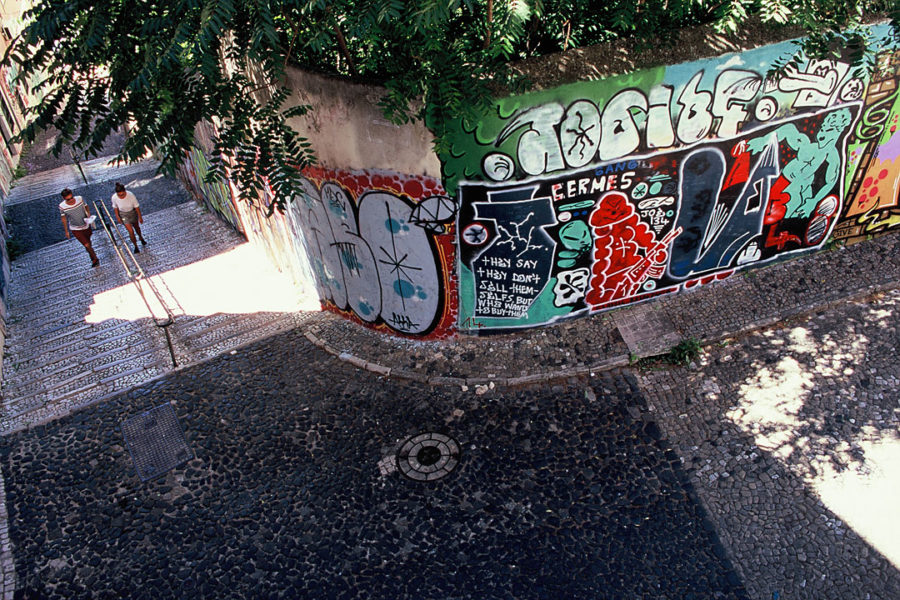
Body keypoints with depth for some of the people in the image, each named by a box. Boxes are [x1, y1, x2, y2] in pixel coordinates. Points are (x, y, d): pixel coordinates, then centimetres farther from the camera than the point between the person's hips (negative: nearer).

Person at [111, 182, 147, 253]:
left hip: (132, 212, 0)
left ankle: (141, 237, 57)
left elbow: (136, 206, -17)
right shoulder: (114, 197, -27)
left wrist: (140, 217, -9)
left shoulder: (130, 195, -31)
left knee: (136, 227, 25)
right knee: (131, 231, -6)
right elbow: (115, 207, -5)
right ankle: (135, 246, 18)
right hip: (123, 215, 0)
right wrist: (117, 216, 0)